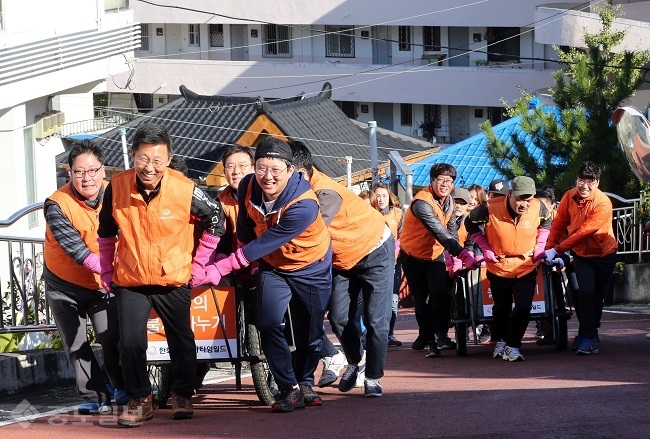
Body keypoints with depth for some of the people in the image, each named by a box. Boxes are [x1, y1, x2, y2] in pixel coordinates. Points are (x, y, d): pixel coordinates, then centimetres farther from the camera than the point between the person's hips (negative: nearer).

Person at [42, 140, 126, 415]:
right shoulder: (57, 205, -23)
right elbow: (75, 249, -32)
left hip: (101, 284, 2)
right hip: (63, 285, -2)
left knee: (112, 339, -6)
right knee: (76, 346, -1)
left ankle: (124, 389, 15)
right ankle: (95, 397, 10)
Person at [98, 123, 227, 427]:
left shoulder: (186, 190, -19)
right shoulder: (117, 187, -14)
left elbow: (216, 220, -1)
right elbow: (106, 232, 5)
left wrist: (199, 264, 0)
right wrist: (107, 271, 8)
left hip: (174, 279, 0)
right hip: (130, 280, 0)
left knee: (181, 341, 12)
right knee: (130, 342, -9)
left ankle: (182, 396, 32)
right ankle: (139, 400, 8)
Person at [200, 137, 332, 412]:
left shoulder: (304, 205, -35)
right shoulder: (248, 187, -20)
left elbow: (265, 244, -34)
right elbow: (245, 229, 1)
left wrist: (222, 268, -34)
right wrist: (245, 258, 12)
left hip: (311, 268, -3)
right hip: (272, 266, 3)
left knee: (310, 333, 7)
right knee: (269, 325, -17)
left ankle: (305, 383, 33)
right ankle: (291, 390, -8)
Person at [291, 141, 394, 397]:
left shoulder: (326, 194, -36)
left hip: (375, 251, -7)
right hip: (343, 259, 7)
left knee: (376, 321, -6)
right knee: (339, 317, 2)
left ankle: (373, 377, 9)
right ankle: (355, 362, 27)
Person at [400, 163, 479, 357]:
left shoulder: (449, 202, -4)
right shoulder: (422, 203, -29)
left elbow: (452, 231, -3)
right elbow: (440, 233, -38)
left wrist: (456, 257, -19)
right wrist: (463, 254, -46)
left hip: (435, 255, 4)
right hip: (413, 256, -4)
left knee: (441, 295, -14)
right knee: (421, 300, 8)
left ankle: (439, 335, -11)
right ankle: (426, 336, 26)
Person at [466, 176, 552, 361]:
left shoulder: (538, 207, -17)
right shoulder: (490, 208, -25)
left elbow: (546, 223, 8)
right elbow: (471, 224, -6)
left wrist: (539, 246, -1)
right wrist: (486, 249, -9)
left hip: (527, 267, 1)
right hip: (499, 267, -1)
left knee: (523, 308, -11)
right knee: (501, 308, 17)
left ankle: (512, 346, 0)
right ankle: (501, 340, 39)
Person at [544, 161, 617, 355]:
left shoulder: (603, 204, -25)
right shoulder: (569, 197, -11)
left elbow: (584, 231, -29)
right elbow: (559, 224, -3)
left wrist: (557, 249, -30)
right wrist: (549, 249, -10)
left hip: (603, 254, -2)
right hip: (581, 254, 2)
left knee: (596, 297, 6)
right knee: (586, 293, -14)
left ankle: (586, 337, 22)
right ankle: (589, 338, -6)